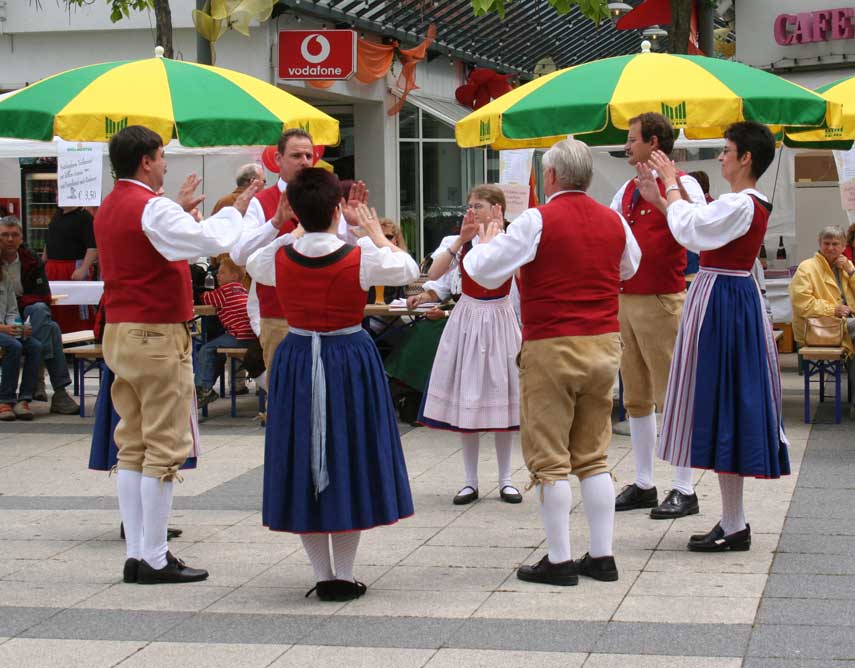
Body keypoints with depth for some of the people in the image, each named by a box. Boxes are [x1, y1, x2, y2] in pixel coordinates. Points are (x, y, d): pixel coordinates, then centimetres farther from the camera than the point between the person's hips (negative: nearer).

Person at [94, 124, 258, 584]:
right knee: (163, 450, -5)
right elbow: (212, 241, -23)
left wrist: (179, 211, 28)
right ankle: (154, 560, -4)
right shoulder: (151, 207, -16)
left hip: (119, 335, 9)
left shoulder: (109, 209, 13)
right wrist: (235, 210, -5)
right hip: (157, 338, -9)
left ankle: (136, 554, 11)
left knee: (132, 447, 10)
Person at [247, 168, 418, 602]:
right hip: (350, 359, -2)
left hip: (296, 361, 2)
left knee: (302, 465, 11)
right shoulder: (361, 258, -14)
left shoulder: (278, 259, -8)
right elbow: (408, 269, 4)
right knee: (350, 458, 8)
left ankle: (322, 575, 13)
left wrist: (293, 233, 24)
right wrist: (377, 236, 16)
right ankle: (344, 576, 9)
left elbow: (252, 264, 16)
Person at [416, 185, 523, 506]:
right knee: (466, 400, 3)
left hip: (499, 320, -1)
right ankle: (470, 481, 11)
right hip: (466, 319, 1)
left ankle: (505, 479, 14)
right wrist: (462, 239, -23)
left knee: (501, 398, 3)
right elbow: (434, 273, -16)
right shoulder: (457, 242, 0)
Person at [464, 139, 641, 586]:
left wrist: (486, 241, 11)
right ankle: (602, 557, 12)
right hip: (604, 345, 6)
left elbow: (485, 272, -9)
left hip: (552, 348, -6)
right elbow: (629, 268, 27)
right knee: (593, 456, 12)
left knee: (550, 460, 0)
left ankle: (559, 561, 1)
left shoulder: (538, 220, -10)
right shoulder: (613, 221, 7)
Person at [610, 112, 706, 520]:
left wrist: (664, 191, -33)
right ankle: (643, 485, 20)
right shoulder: (628, 190, 16)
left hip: (661, 302, -8)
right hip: (626, 300, 8)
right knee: (635, 396, 12)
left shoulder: (680, 184, -8)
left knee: (671, 396, -5)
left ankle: (684, 491, 1)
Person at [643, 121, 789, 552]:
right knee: (731, 405, 13)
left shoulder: (739, 205, -18)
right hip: (735, 298, 10)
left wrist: (671, 184, -3)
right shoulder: (753, 205, 13)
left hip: (721, 303, -10)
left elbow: (687, 228, -17)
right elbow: (697, 237, 17)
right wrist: (659, 197, 18)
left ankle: (734, 526, -3)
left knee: (720, 404, -6)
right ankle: (733, 519, 19)